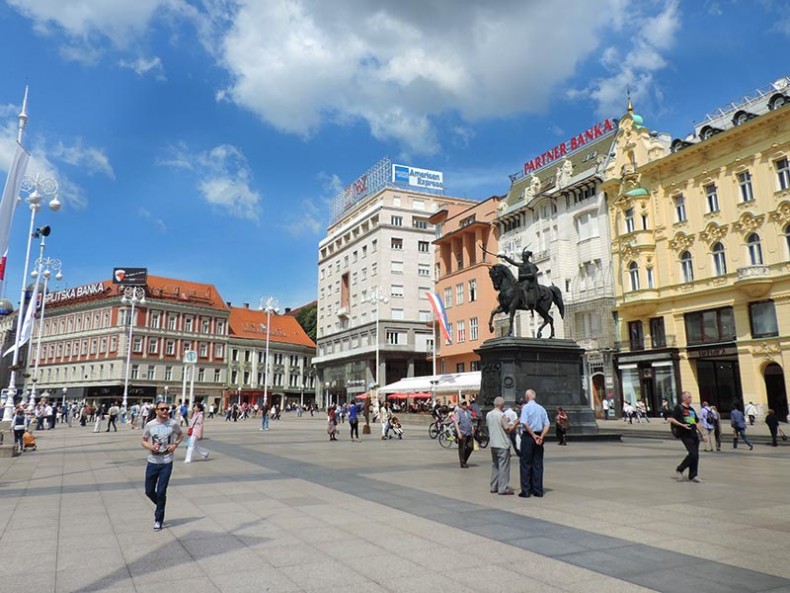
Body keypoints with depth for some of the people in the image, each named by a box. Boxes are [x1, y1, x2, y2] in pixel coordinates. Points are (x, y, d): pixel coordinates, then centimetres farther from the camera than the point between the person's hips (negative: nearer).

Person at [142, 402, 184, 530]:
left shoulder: (173, 424, -7)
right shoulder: (150, 425, -6)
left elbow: (181, 435, 11)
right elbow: (144, 441, 6)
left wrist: (175, 444, -6)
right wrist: (151, 446, -15)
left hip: (167, 463, -2)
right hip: (152, 462, 2)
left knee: (161, 492, -1)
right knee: (149, 491, 9)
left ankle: (159, 520, 17)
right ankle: (160, 507, 39)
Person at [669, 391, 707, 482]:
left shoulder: (691, 409, 21)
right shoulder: (679, 408, -3)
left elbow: (696, 423, 25)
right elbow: (671, 420, -9)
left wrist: (702, 434, 21)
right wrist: (682, 425, -19)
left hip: (694, 435, 7)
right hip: (685, 435, -7)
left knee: (696, 455, 4)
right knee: (693, 454, -14)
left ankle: (693, 475, 14)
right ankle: (680, 469, 2)